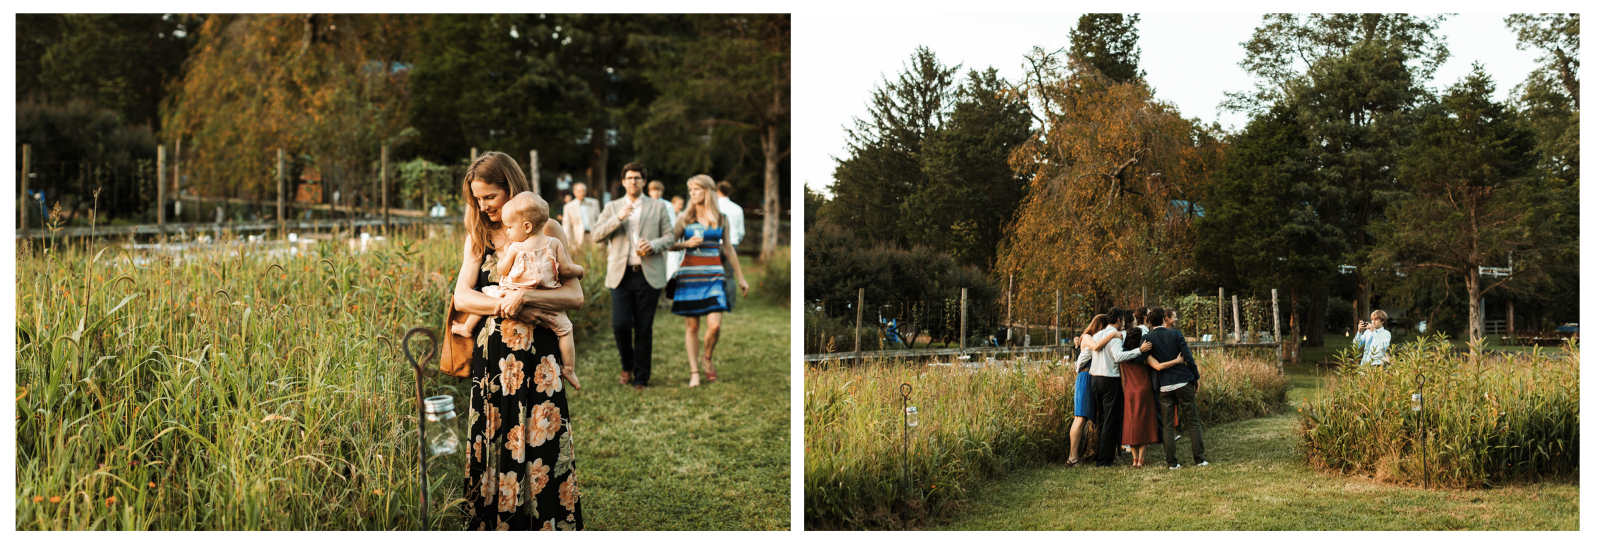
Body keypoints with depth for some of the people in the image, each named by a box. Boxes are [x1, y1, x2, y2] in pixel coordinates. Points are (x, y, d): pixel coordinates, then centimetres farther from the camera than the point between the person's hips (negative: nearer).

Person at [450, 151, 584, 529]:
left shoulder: (547, 231, 1)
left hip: (536, 357, -3)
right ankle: (492, 526, 13)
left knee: (540, 448, -3)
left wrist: (524, 296, -20)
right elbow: (462, 297, 2)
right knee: (490, 445, 4)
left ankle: (548, 526, 4)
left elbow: (575, 296, -7)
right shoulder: (478, 237, 12)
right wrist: (505, 306, -13)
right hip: (490, 356, 4)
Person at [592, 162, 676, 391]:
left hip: (648, 275, -1)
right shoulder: (612, 207, 13)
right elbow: (596, 235, 2)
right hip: (621, 275, 1)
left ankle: (641, 378, 9)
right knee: (620, 325, -10)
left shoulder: (658, 207, 12)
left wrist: (653, 245, -13)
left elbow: (669, 236, 8)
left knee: (644, 329, 0)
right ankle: (627, 366, 16)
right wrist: (618, 218, -12)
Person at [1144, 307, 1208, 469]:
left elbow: (1147, 361, -6)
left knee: (1167, 425, 6)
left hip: (1164, 386, 1)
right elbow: (1188, 357, -4)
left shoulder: (1147, 339, -1)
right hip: (1183, 382, -1)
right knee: (1193, 421, 8)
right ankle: (1199, 459, 7)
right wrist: (1196, 376, 7)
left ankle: (1172, 462, 2)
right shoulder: (1176, 334, -4)